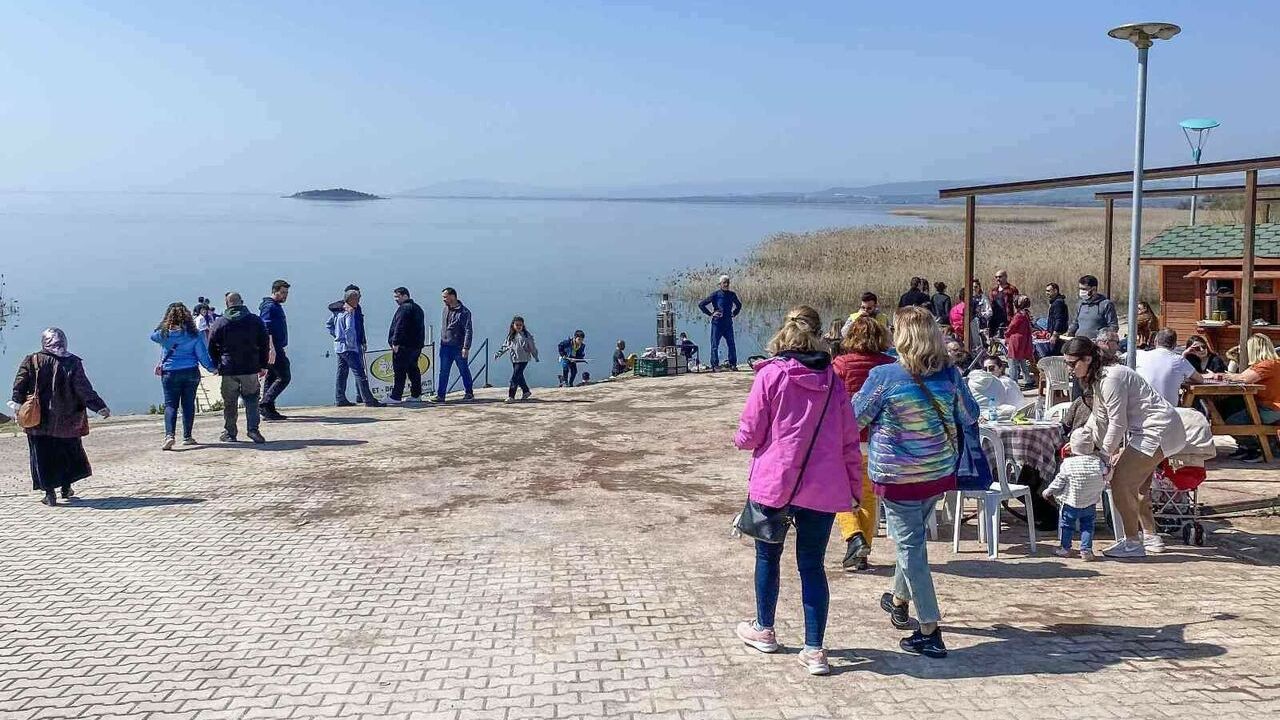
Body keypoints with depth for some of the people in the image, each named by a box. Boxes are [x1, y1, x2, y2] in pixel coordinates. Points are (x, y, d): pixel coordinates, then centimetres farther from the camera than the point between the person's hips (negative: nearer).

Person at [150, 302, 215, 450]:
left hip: (170, 373, -1)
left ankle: (169, 435, -18)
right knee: (188, 404, 9)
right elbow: (202, 354, 0)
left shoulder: (164, 333, -4)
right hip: (191, 372, 1)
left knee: (170, 404, 0)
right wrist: (212, 368, 13)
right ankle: (187, 437, 15)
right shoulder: (193, 334, -4)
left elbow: (153, 336, 19)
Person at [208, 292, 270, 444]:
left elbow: (212, 347, 4)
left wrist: (216, 366, 15)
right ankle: (253, 428, -8)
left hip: (228, 370, 0)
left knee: (230, 403, 9)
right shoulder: (255, 320, 3)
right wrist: (263, 365, 11)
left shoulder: (220, 323, 0)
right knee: (252, 400, 7)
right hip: (251, 369, 0)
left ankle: (229, 433, 16)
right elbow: (265, 344, 5)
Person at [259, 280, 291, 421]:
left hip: (276, 349, 10)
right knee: (284, 377, -12)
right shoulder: (269, 306, -12)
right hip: (274, 349, -10)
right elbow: (266, 329, -22)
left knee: (271, 378, 10)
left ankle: (268, 410, 13)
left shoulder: (276, 306, 20)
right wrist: (271, 348, -30)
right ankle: (264, 403, -13)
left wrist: (281, 350, 30)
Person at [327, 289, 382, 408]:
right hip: (348, 348, -9)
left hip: (338, 346, 9)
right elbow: (349, 330, -25)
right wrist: (350, 343, -16)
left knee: (341, 373, 13)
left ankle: (339, 399, 16)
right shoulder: (350, 312, -14)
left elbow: (328, 325, 21)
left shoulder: (338, 311, 12)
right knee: (359, 373, -8)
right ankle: (368, 400, -9)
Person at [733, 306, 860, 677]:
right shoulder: (832, 379, 2)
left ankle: (764, 630, 34)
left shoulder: (771, 374, -8)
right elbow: (849, 440, 4)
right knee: (812, 565, 11)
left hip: (774, 481, -2)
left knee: (768, 556, 18)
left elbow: (750, 435, -8)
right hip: (823, 488, 2)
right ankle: (814, 650, 10)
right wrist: (855, 487, 13)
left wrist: (740, 439, 15)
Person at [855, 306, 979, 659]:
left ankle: (930, 632, 1)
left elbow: (856, 417, -5)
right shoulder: (949, 374, -4)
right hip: (939, 471, 6)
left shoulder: (884, 376, -18)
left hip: (899, 476, -5)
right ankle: (899, 600, 44)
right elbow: (969, 417, 9)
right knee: (913, 538, 24)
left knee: (911, 547, 1)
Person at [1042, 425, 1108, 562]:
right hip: (1090, 505, 3)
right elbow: (1104, 482, 3)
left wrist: (1048, 491, 5)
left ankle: (1065, 548, 23)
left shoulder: (1068, 464, -16)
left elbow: (1059, 481, -9)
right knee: (1087, 526, 14)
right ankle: (1086, 550, 11)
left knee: (1066, 524, 13)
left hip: (1071, 504, -2)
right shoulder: (1099, 462, -8)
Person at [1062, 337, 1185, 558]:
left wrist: (1106, 454, -9)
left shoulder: (1111, 379, -21)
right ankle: (1151, 537, 33)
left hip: (1158, 431, -11)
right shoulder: (1097, 380, 11)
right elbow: (1099, 419, 16)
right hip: (1149, 431, 11)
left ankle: (1133, 544, 1)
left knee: (1121, 483, -10)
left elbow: (1117, 423, -20)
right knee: (1135, 484, 20)